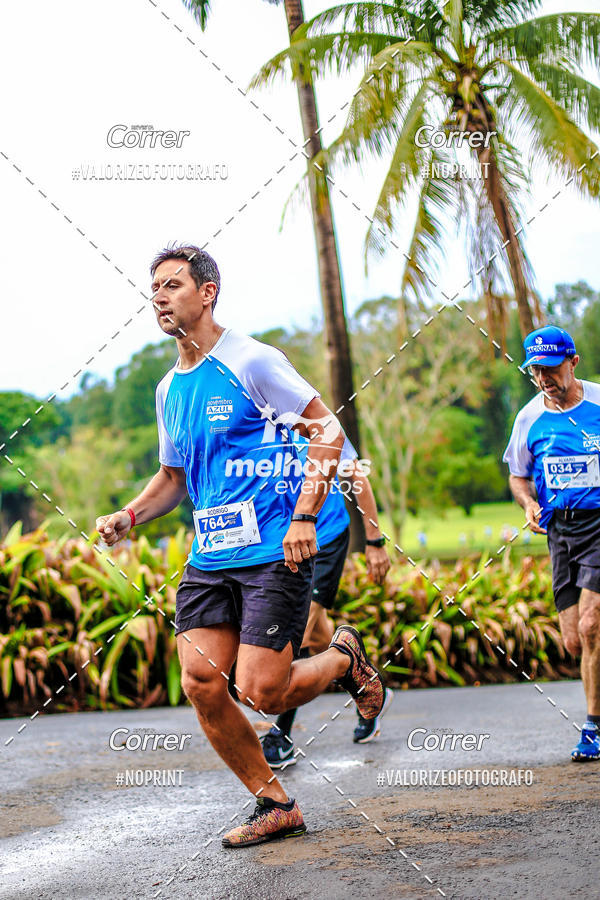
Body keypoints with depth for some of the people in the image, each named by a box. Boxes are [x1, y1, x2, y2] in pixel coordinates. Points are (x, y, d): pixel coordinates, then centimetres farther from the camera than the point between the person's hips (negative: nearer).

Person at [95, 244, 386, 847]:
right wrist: (129, 515, 7)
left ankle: (345, 657, 21)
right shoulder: (168, 390, 14)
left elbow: (328, 431, -7)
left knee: (261, 693, -11)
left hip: (275, 553, -7)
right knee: (201, 683, -5)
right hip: (209, 559, 7)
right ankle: (275, 807, 11)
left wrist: (304, 517, -16)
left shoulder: (252, 362, -7)